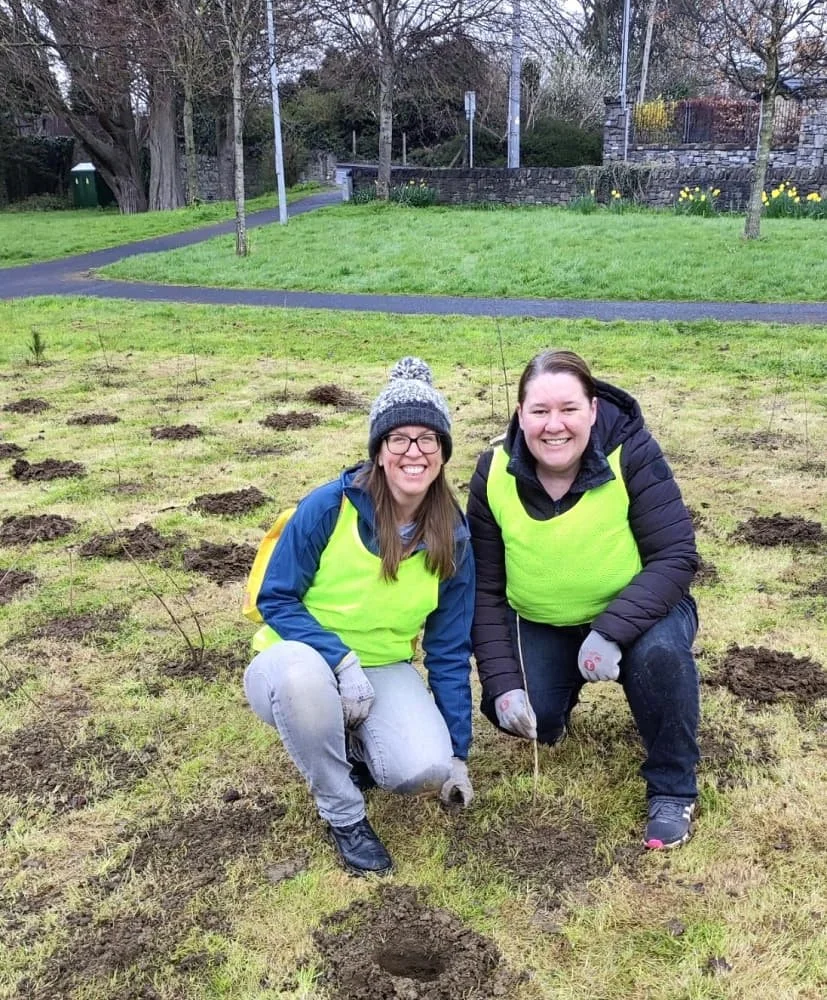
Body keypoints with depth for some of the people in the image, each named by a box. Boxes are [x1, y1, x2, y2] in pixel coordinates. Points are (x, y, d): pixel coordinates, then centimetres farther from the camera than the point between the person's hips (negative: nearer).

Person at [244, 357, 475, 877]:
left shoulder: (453, 537, -8)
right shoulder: (329, 506, -19)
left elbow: (449, 651, -1)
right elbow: (275, 600, -12)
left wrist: (457, 752, 1)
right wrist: (342, 660, -28)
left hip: (384, 670, 2)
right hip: (310, 660, -2)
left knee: (425, 767, -27)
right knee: (303, 673, -40)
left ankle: (354, 747, 10)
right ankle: (343, 814, -13)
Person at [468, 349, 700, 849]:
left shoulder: (632, 453, -24)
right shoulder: (494, 476, -15)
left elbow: (676, 558, -24)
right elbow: (486, 590, -9)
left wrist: (611, 631, -37)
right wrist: (502, 682, -17)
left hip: (635, 609, -2)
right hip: (541, 624, 3)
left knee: (659, 650, -33)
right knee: (530, 717, -17)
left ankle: (673, 787, -8)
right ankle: (561, 697, 22)